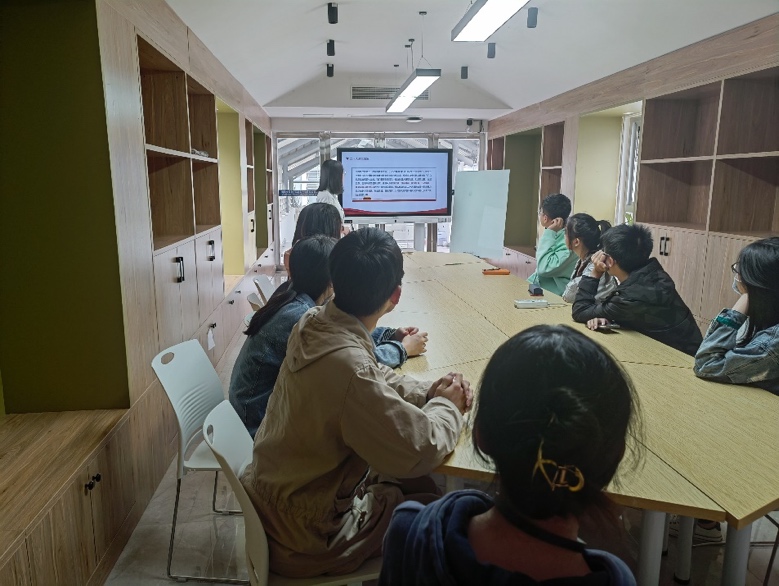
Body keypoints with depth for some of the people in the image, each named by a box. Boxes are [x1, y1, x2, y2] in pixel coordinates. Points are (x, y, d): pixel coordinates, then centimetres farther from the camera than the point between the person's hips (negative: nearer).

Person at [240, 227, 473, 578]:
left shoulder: (314, 323, -11)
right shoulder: (347, 365, -37)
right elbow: (421, 450, -29)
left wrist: (428, 393, -7)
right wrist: (446, 406, -10)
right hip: (308, 534, -7)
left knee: (419, 483, 18)